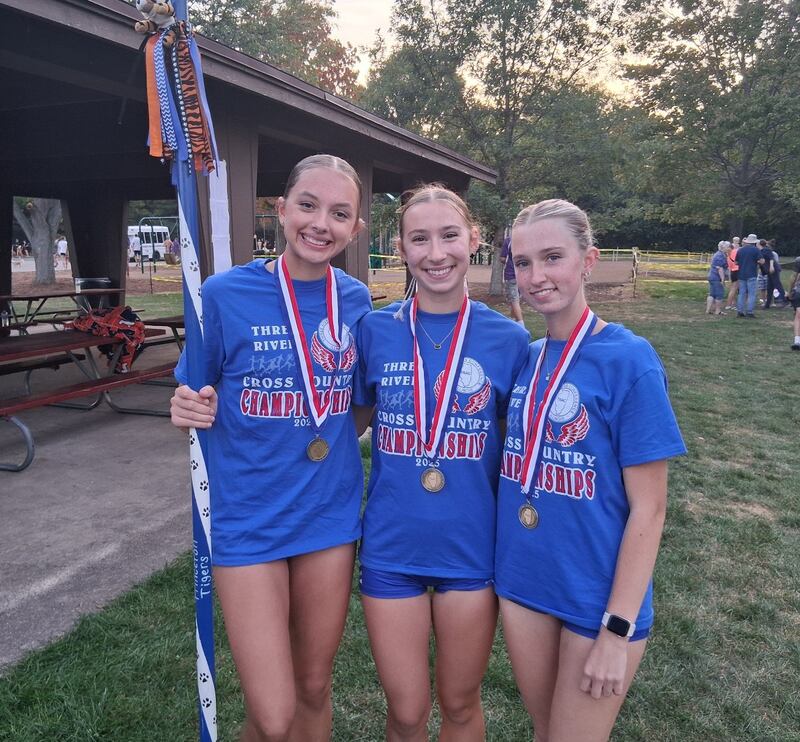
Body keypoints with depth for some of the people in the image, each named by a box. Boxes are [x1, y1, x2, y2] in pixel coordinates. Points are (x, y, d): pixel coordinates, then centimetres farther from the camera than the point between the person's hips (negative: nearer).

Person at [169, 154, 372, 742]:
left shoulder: (356, 301, -1)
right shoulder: (225, 295, -11)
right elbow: (193, 406, -2)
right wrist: (190, 412, -22)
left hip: (331, 515, 3)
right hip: (249, 522, -3)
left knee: (314, 688, 19)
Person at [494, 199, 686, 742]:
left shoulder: (628, 359, -16)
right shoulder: (525, 358, 0)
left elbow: (648, 507, -15)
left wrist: (618, 630, -15)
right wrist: (506, 562, 6)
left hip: (600, 599, -5)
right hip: (522, 583, 5)